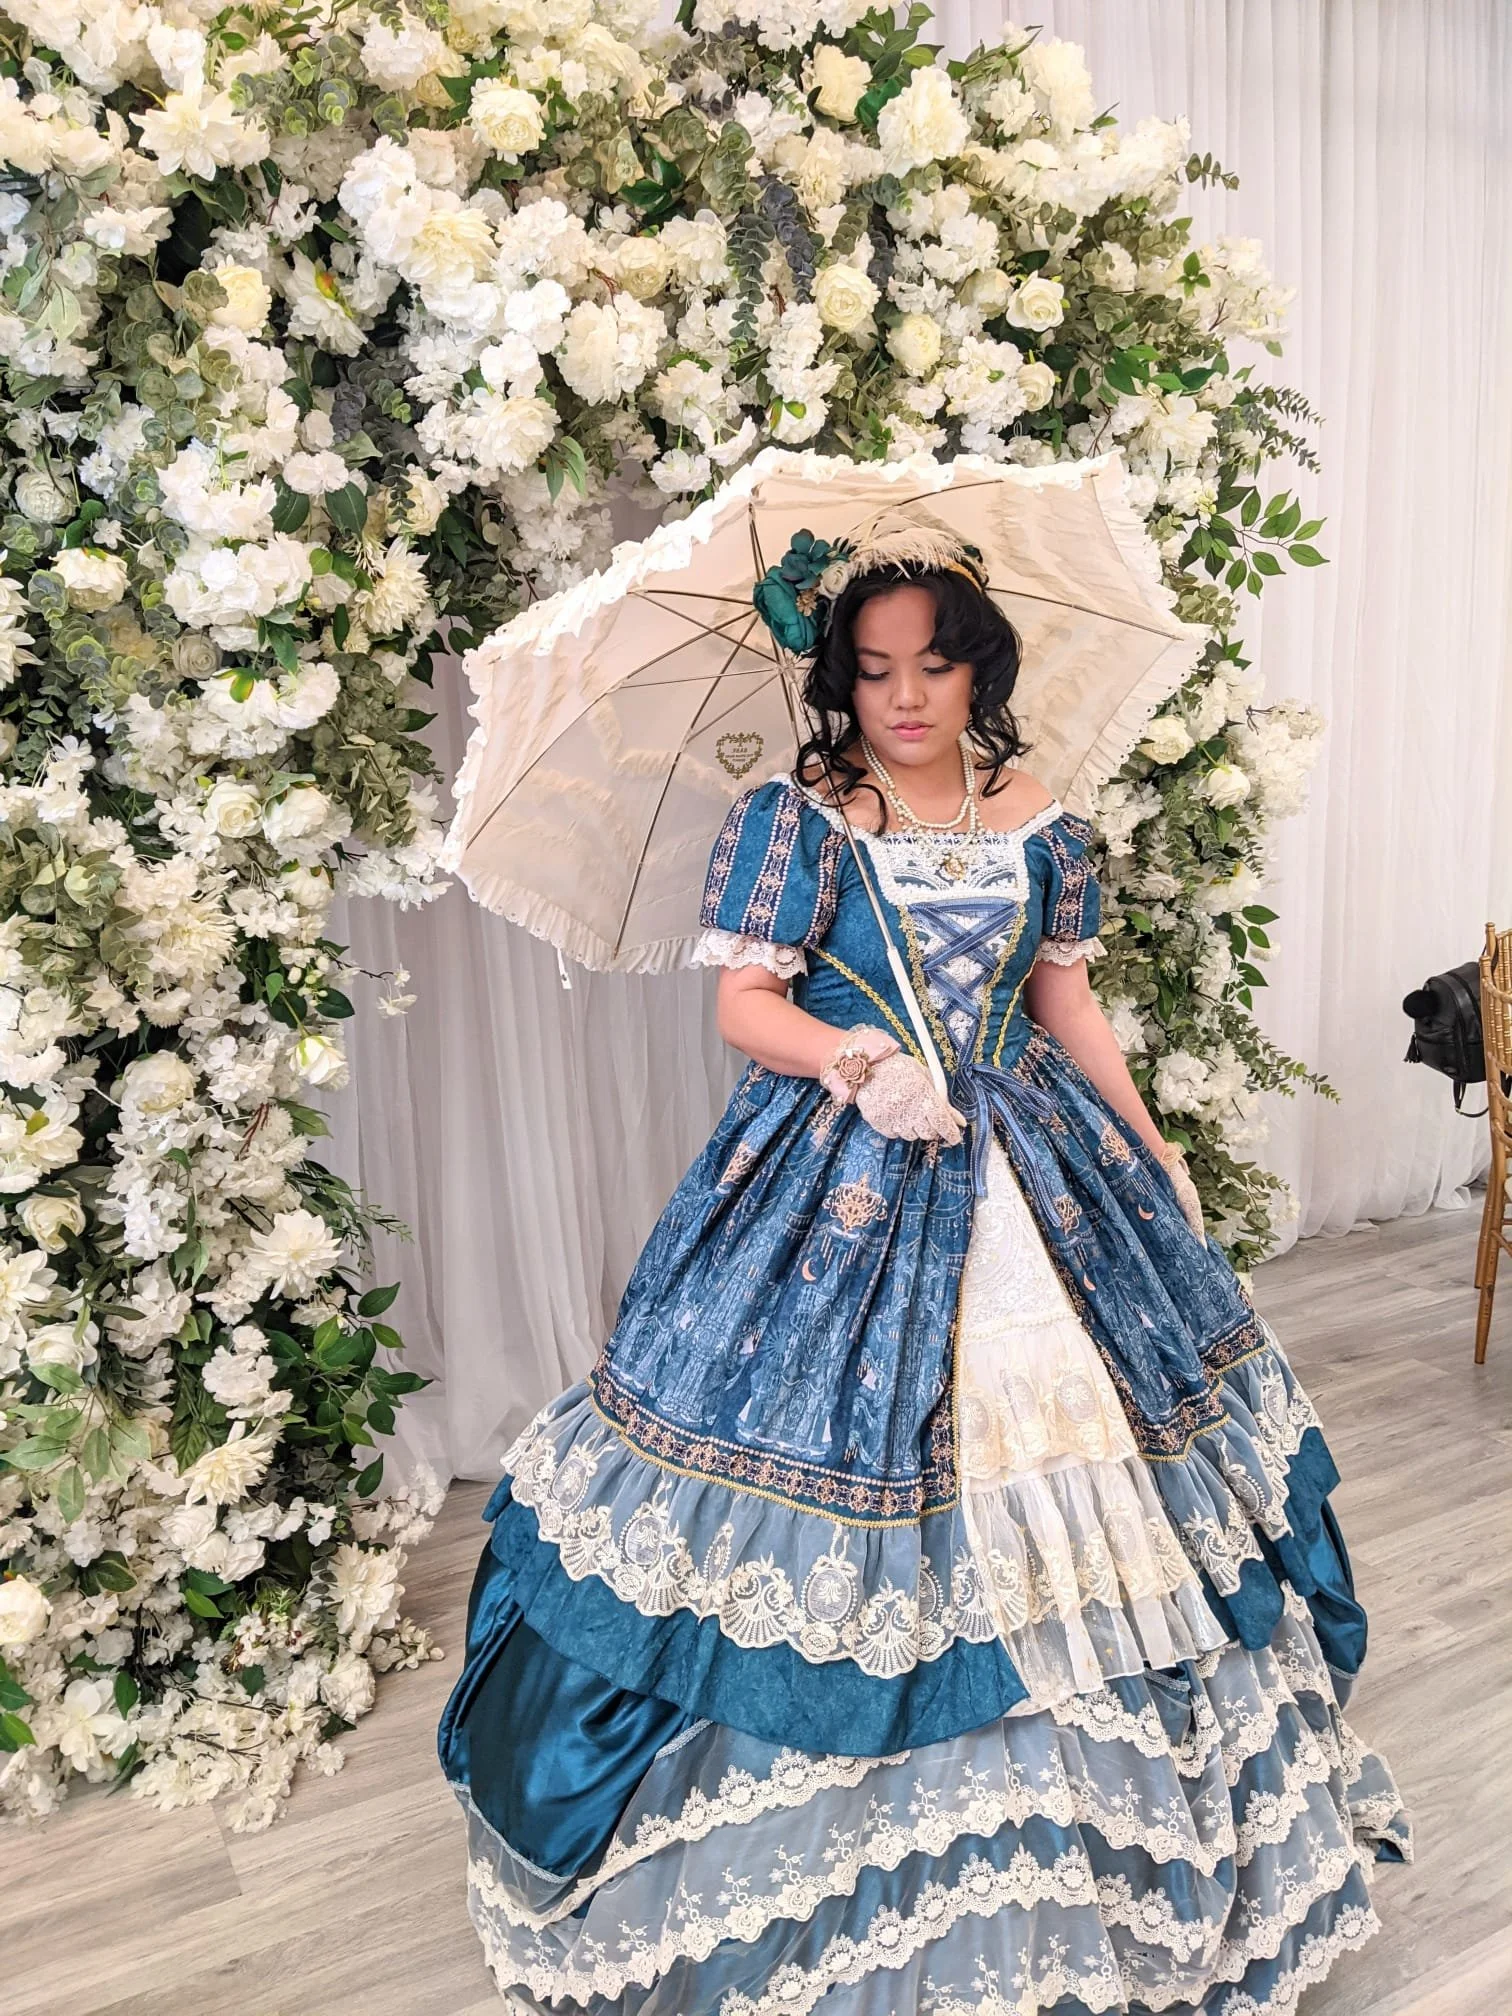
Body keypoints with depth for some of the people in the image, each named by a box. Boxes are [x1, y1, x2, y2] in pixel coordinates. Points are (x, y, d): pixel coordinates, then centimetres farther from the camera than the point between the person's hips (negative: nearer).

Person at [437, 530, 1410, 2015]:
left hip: (1029, 1172, 4)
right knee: (837, 1433, 0)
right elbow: (743, 1003, -9)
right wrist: (851, 1056, -27)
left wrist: (1154, 1153, 12)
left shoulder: (1039, 823, 7)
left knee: (1067, 1495, 10)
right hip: (838, 1187, -3)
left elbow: (1067, 1003, 13)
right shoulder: (790, 816, -4)